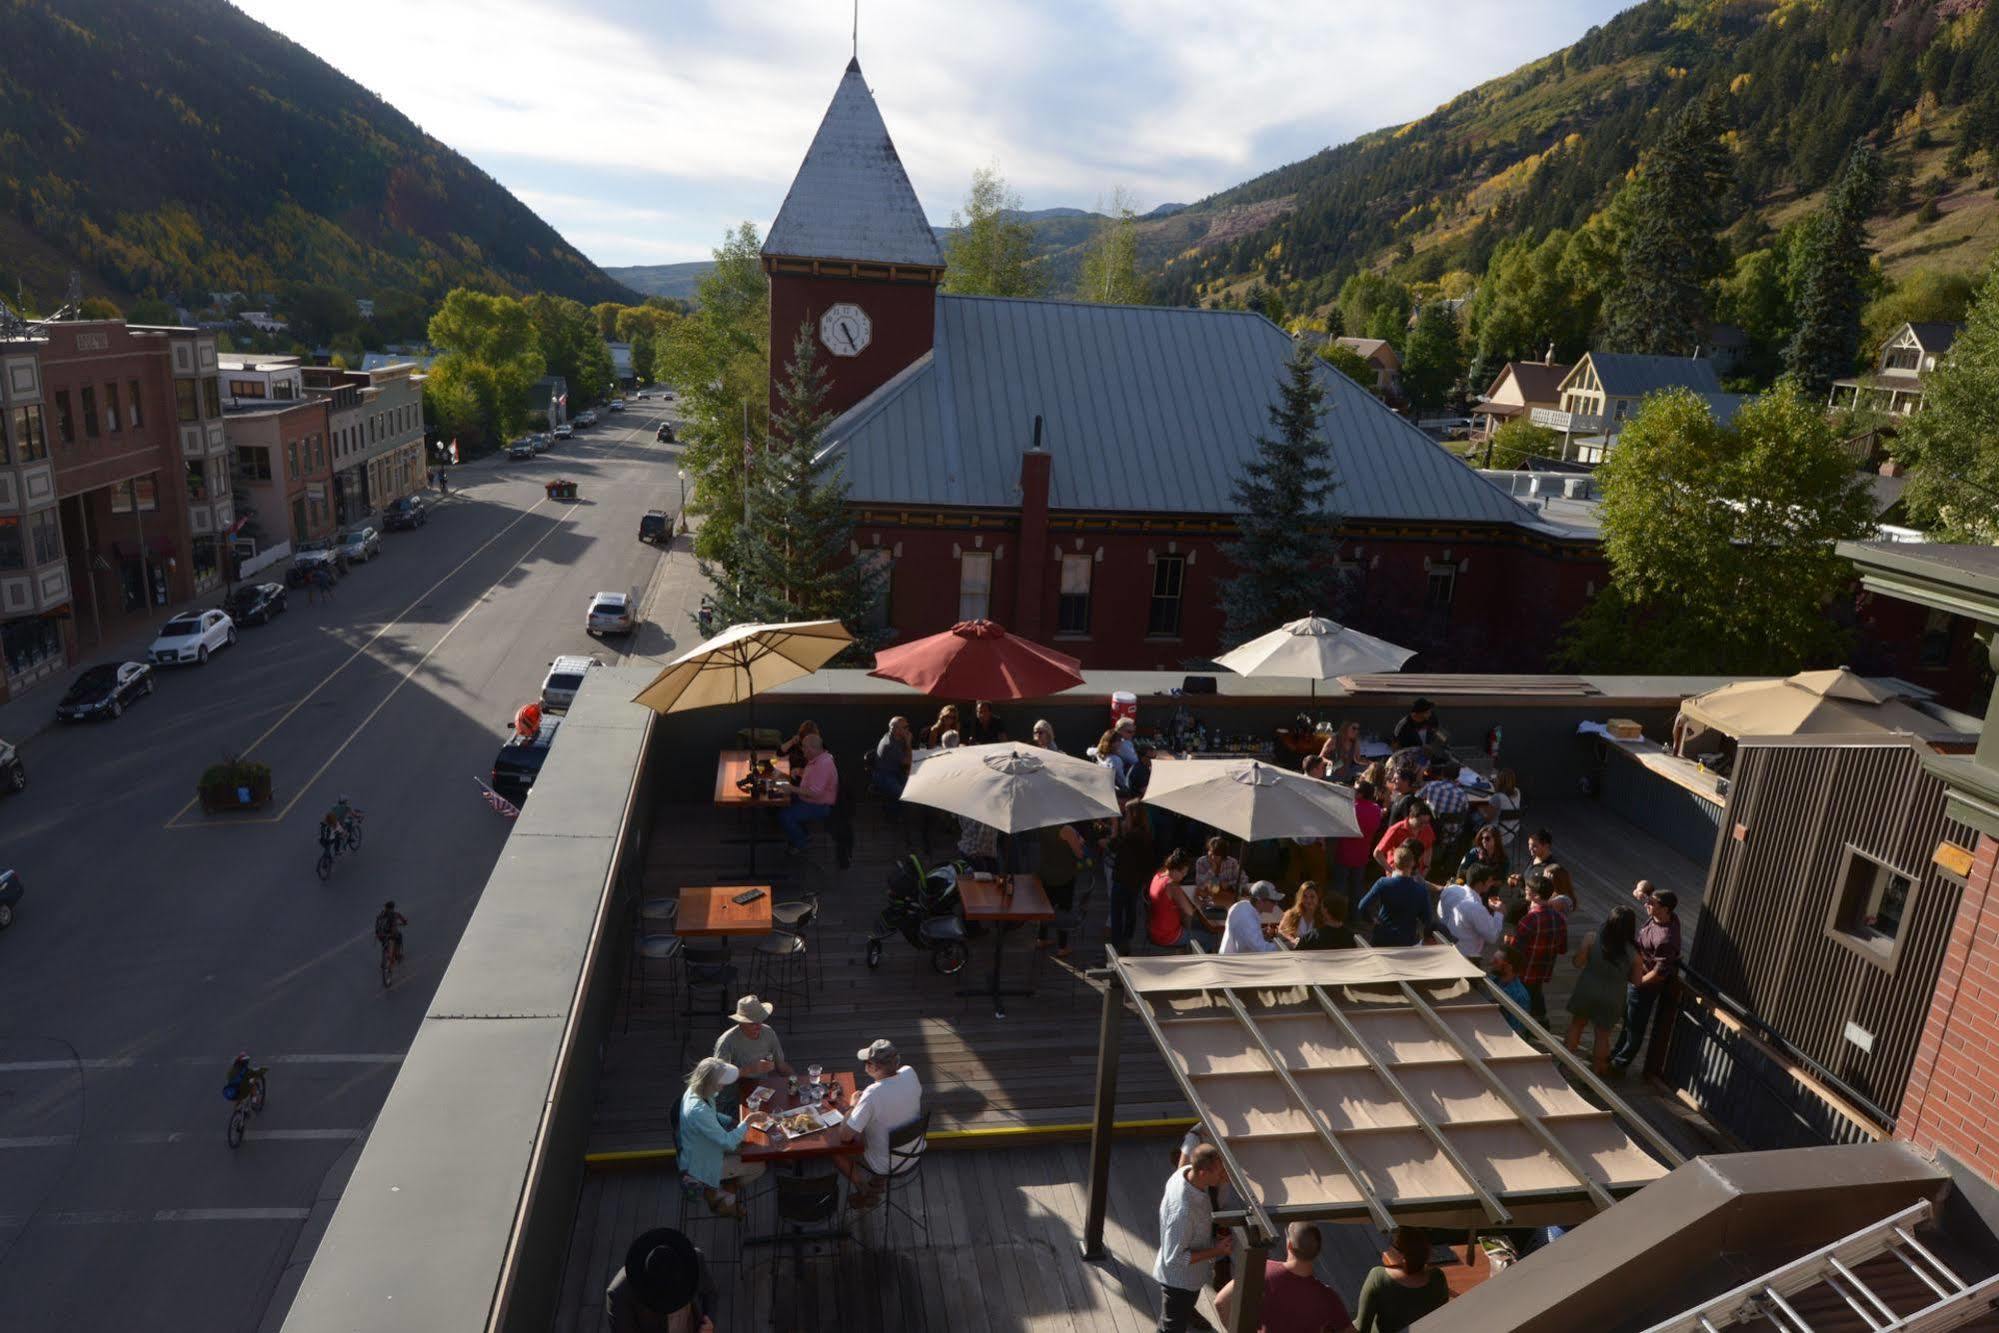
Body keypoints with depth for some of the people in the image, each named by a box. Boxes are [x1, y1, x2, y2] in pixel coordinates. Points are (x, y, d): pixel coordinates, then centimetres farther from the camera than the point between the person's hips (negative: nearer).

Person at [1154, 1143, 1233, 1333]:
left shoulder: (1186, 1171, -21)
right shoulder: (1183, 1211, -45)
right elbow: (1175, 1258, -32)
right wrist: (1215, 1251, -28)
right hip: (1179, 1279, -9)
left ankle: (1187, 1313, 68)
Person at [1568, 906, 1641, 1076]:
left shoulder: (1592, 939, -18)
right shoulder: (1633, 953, -16)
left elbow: (1578, 963, -11)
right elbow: (1636, 979, -5)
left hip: (1586, 992, 1)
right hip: (1612, 999, -1)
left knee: (1577, 1024, 23)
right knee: (1603, 1035, 18)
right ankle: (1596, 1070, 31)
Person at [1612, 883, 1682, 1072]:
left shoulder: (1665, 939, -35)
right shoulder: (1657, 916, -11)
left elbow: (1660, 972, -29)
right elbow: (1646, 885, 5)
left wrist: (1638, 982, -16)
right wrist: (1642, 890, -17)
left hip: (1646, 985, -9)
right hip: (1637, 975, 9)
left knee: (1635, 1026, 10)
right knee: (1628, 1018, 26)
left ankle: (1620, 1063, 26)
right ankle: (1617, 1052, 44)